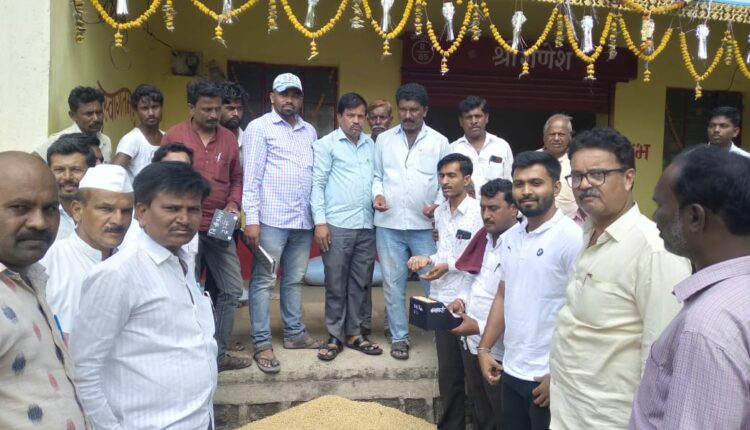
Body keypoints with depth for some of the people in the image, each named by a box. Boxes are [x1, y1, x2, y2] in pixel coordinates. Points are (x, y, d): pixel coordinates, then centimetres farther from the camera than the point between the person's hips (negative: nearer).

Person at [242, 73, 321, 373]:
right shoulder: (259, 127, -1)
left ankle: (294, 333, 26)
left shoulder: (310, 131, 15)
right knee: (264, 281, 1)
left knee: (295, 279, 14)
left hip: (303, 220, 5)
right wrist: (251, 219, -12)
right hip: (271, 219, -5)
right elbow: (251, 176, -6)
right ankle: (262, 344, 7)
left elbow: (315, 175, 15)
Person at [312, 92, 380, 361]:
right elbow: (317, 184, -4)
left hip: (367, 225, 5)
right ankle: (334, 337, 14)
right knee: (336, 285, 3)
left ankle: (353, 333, 22)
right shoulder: (326, 144, 0)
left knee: (360, 283, 10)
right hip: (337, 225, -4)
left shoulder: (371, 145, 13)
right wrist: (319, 222, -10)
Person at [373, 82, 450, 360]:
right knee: (393, 283, 7)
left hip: (425, 225, -1)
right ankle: (399, 337, 20)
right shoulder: (384, 140, 7)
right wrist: (377, 194, -8)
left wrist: (439, 204, -12)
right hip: (389, 224, 2)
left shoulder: (439, 142, 3)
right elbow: (377, 175, 12)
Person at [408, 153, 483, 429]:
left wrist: (449, 267, -20)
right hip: (441, 300, 6)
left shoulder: (478, 212, -13)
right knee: (447, 371, 16)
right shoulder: (440, 212, 9)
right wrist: (427, 259, -1)